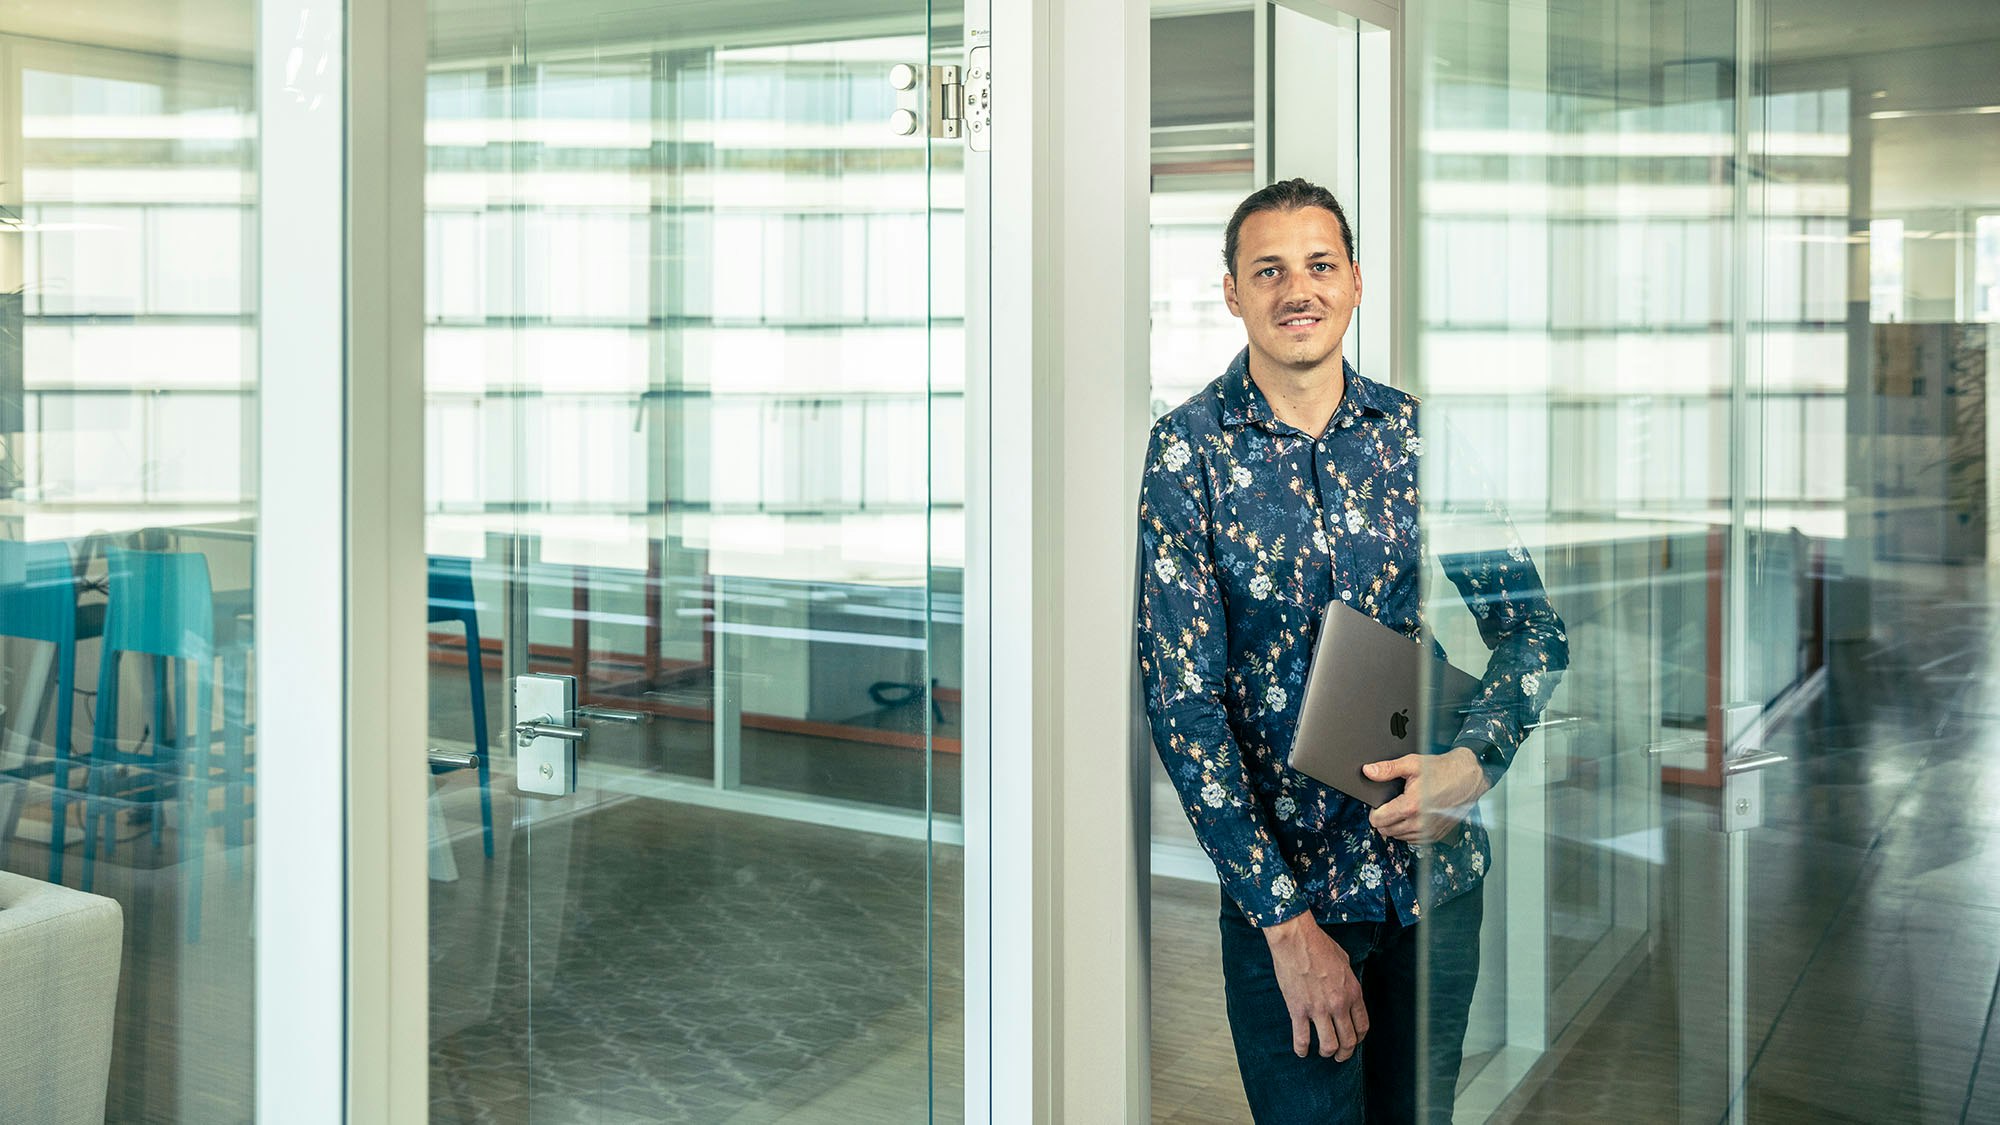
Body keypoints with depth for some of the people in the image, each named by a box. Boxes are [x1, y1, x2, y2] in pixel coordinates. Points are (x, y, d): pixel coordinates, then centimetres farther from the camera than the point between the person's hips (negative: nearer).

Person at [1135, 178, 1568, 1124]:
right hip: (1281, 885, -3)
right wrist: (1285, 918, -15)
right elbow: (1180, 696, -11)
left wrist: (1474, 761, -16)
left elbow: (1532, 627, 5)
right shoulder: (1188, 448, -8)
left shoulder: (1417, 434, 1)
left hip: (1435, 870, 3)